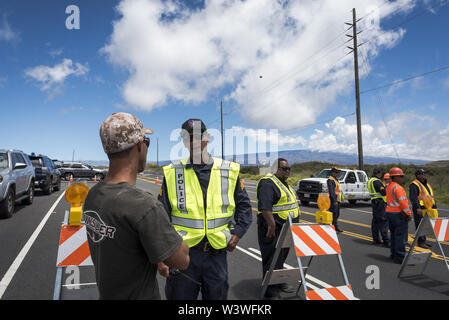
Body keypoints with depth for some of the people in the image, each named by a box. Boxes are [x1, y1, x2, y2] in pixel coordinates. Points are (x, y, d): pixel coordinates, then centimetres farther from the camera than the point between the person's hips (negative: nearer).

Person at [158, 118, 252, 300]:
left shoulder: (229, 171, 2)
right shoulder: (172, 173, -1)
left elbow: (244, 206, 14)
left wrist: (237, 234, 2)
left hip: (217, 253, 1)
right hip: (183, 253, -1)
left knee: (217, 296, 16)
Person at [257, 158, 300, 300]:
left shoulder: (285, 184, 17)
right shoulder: (267, 183, -17)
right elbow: (264, 207, -27)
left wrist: (293, 224, 24)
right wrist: (272, 224, -30)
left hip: (285, 228, 10)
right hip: (273, 228, -10)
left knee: (281, 257, 21)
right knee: (271, 259, -2)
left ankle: (279, 282, 37)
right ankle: (270, 290, 7)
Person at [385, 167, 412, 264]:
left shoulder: (389, 186, 12)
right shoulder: (398, 187, -17)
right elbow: (403, 202, -20)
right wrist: (408, 213, -12)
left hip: (389, 212, 10)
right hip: (399, 214, -10)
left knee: (394, 234, 17)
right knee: (401, 236, -3)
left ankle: (394, 254, 25)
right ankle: (400, 257, 0)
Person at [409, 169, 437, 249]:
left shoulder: (427, 184, 19)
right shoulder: (414, 185, -10)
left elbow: (432, 197, 24)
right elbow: (413, 197, -19)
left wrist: (435, 207, 19)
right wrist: (417, 208, -25)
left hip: (427, 208, 9)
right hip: (420, 209, -8)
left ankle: (423, 241, 19)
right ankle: (420, 242, -1)